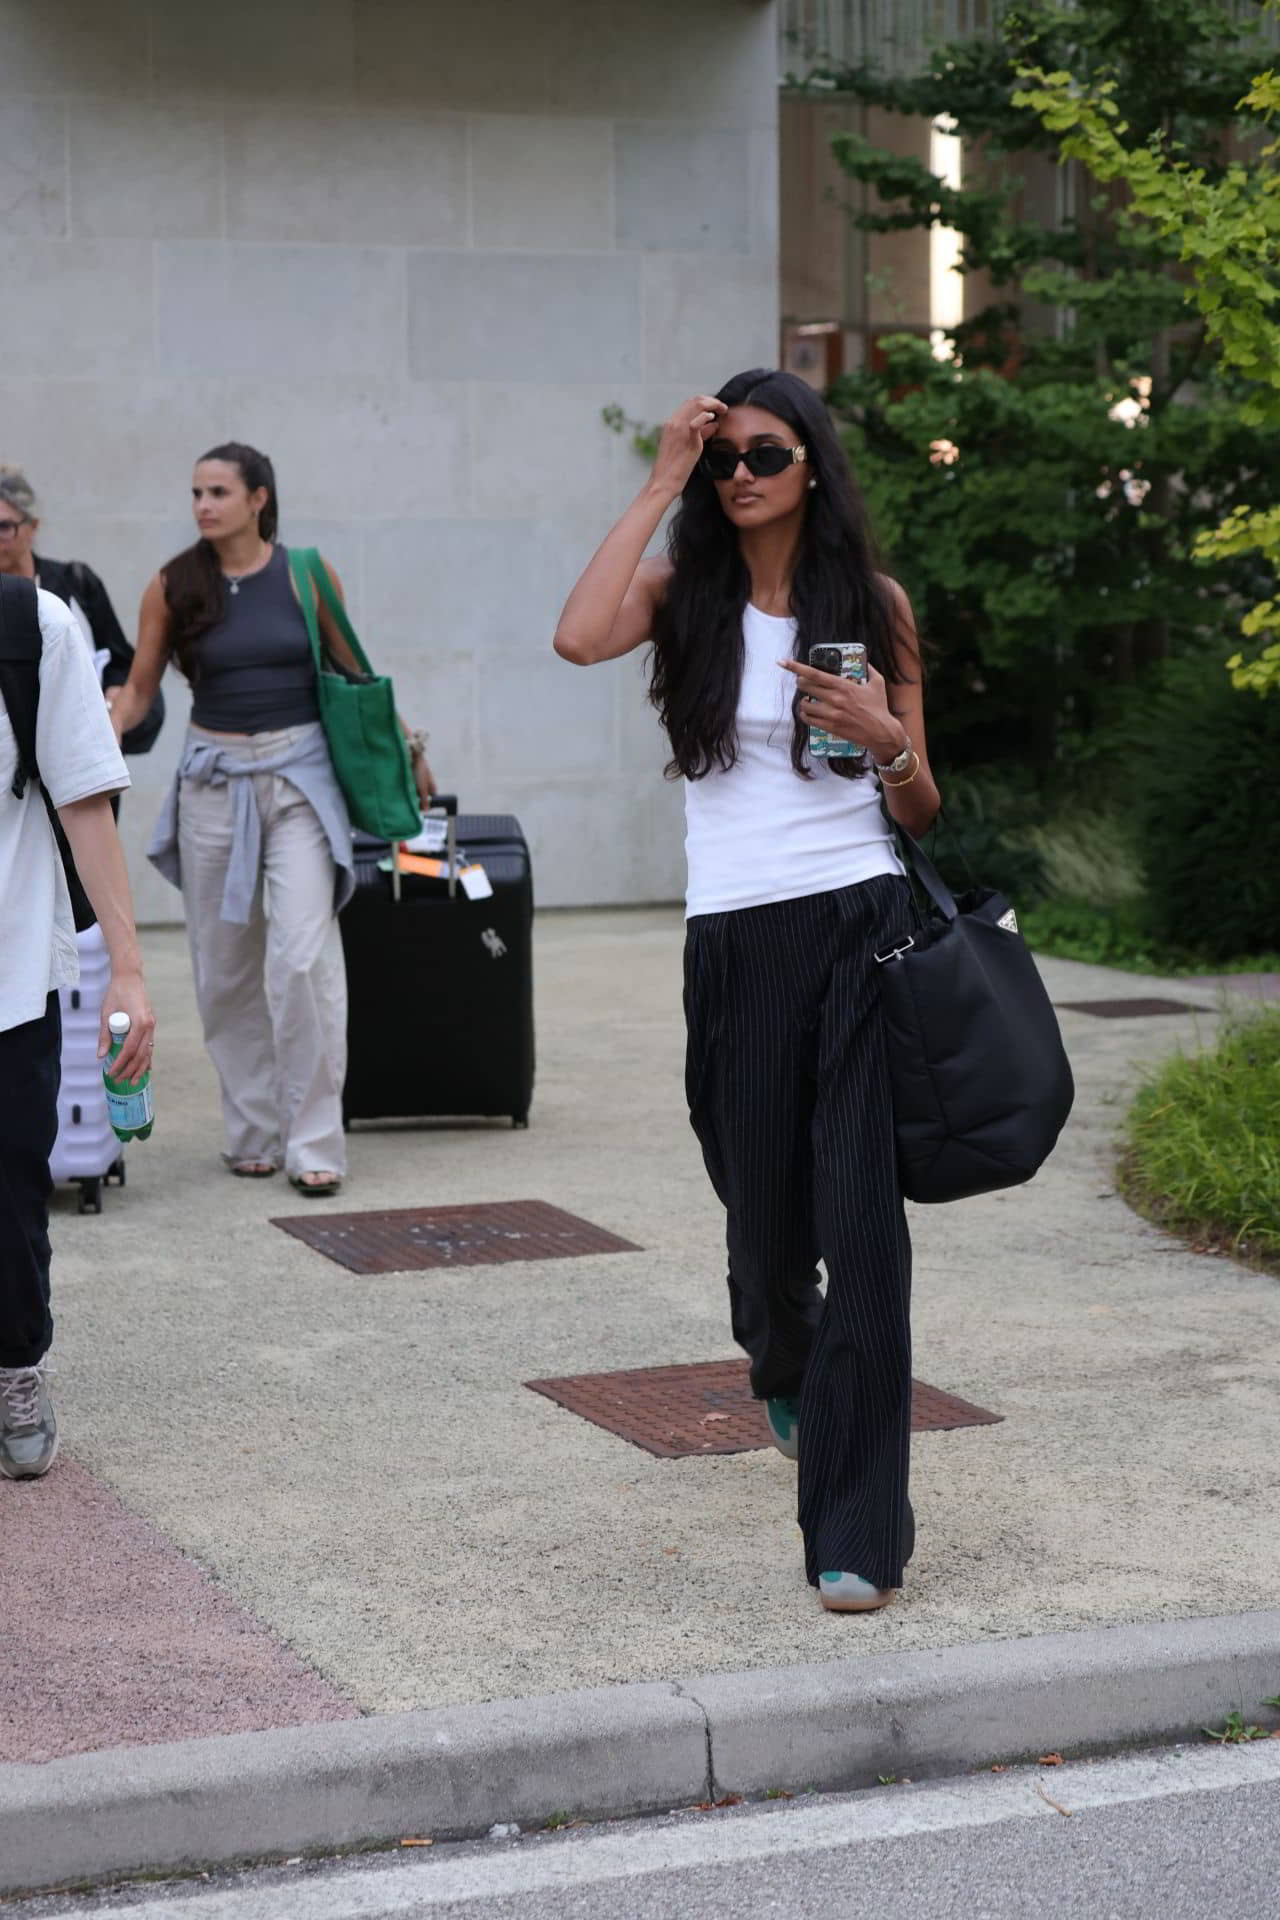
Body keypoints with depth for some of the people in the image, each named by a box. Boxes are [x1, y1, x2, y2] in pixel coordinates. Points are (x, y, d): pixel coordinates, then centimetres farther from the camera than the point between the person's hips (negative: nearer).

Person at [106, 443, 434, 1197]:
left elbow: (353, 675, 9)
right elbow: (138, 690, 4)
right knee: (224, 965, 6)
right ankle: (253, 1131, 19)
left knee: (303, 957, -13)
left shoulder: (306, 576, -2)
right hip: (214, 778, 2)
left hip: (299, 774, -2)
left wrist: (406, 751, 13)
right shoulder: (174, 588, 1)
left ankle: (314, 1142, -6)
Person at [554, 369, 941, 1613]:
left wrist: (887, 738, -10)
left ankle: (857, 1531, -7)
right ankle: (783, 1367, 49)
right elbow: (579, 638, -18)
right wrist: (658, 487, -11)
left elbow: (920, 809, 12)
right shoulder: (684, 592, 6)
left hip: (862, 920, -1)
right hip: (737, 940, 1)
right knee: (766, 1212, 13)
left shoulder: (872, 602, 7)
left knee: (860, 1218, -10)